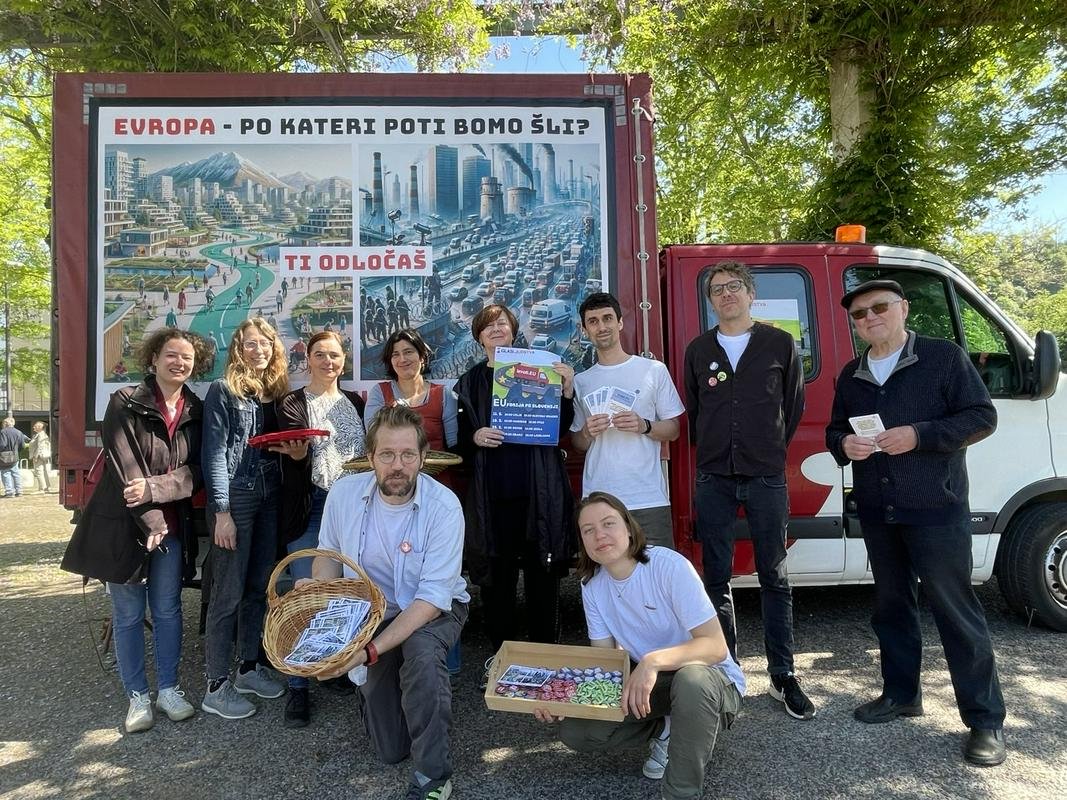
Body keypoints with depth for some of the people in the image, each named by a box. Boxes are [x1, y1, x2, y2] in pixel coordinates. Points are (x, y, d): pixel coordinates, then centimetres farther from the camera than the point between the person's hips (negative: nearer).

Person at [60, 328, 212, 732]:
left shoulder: (196, 411, 2)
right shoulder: (125, 403, -9)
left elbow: (195, 472, -2)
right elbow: (125, 470, -14)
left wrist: (152, 488, -20)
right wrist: (151, 523, -15)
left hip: (173, 527, 3)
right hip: (125, 526, -3)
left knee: (168, 609, 12)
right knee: (128, 615, 8)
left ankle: (169, 688, 25)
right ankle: (137, 696, 22)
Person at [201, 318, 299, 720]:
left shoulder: (275, 391, 12)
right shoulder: (223, 390, -6)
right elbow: (215, 453, -10)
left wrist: (291, 448, -3)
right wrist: (222, 513, -15)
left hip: (269, 498, 6)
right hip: (234, 498, -6)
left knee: (259, 587, 12)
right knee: (228, 593, -1)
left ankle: (249, 668, 27)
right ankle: (216, 686, 10)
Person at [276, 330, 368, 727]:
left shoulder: (357, 402, 14)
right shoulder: (293, 404, 3)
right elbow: (294, 452, -11)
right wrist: (297, 447, -32)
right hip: (309, 507, -3)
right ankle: (297, 687, 8)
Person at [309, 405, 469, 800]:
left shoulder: (443, 507, -26)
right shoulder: (344, 493, -16)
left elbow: (432, 596, -27)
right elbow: (329, 554, 3)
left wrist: (373, 648, -36)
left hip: (433, 610, -2)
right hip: (373, 611, 3)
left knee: (421, 650, -39)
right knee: (389, 750, 4)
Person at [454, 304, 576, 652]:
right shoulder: (470, 382, 11)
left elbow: (561, 427, 9)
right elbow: (461, 441, 12)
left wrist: (567, 390, -6)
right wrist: (475, 438, -9)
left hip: (538, 490, -1)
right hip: (492, 494, 1)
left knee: (542, 572, 6)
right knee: (497, 577, 5)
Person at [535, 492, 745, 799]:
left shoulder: (669, 566, -24)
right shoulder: (592, 586, -6)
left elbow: (716, 646, -27)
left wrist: (653, 661, -42)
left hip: (711, 678, -5)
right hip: (644, 682, 6)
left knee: (691, 680, -41)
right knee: (574, 732, -11)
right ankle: (664, 730, 10)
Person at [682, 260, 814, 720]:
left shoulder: (780, 345, 4)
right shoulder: (698, 350, 9)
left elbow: (793, 405, 10)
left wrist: (770, 450, 11)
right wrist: (710, 450, 11)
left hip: (765, 477, -1)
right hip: (713, 478, 2)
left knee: (773, 575, 5)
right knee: (716, 576, 7)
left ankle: (783, 675, 16)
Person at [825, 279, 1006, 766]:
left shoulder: (944, 357, -4)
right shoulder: (851, 375, 12)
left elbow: (982, 417, -7)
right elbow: (834, 429, 19)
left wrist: (919, 435, -20)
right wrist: (843, 445, -5)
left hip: (936, 509, -5)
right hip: (876, 512, 6)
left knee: (955, 608, -1)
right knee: (890, 605, 14)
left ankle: (985, 719, 11)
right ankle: (901, 694, 30)